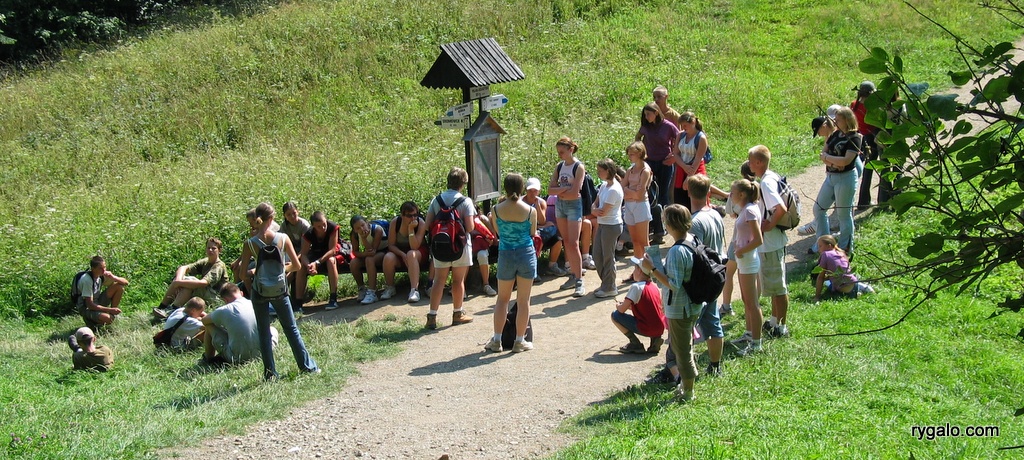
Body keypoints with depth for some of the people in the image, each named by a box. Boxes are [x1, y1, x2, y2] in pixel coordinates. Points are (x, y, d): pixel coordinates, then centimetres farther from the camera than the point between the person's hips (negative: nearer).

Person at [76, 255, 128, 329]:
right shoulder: (86, 280, -27)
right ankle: (90, 320, -3)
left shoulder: (103, 275, -7)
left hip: (97, 302, 7)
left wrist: (113, 277, -24)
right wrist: (110, 310, -30)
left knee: (119, 286, -10)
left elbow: (125, 282, -4)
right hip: (87, 308, -7)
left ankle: (113, 314, 0)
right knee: (107, 319, -36)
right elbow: (90, 305, -28)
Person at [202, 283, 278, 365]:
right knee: (272, 329, 32)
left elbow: (204, 321, 11)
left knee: (209, 325, 13)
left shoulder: (224, 310, -9)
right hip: (259, 354, 2)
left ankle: (208, 358, 31)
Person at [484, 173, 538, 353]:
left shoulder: (497, 209, -9)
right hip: (526, 254, -1)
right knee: (523, 300, 8)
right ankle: (520, 341, 13)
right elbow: (533, 234, 2)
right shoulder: (530, 211, -10)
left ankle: (497, 340, 14)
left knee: (502, 299, 14)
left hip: (506, 255, 1)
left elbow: (498, 231, 6)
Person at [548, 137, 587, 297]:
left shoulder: (579, 167, -10)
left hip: (574, 205, -7)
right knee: (566, 243, 10)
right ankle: (573, 276, 18)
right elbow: (550, 189, 0)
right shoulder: (559, 166, 8)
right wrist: (565, 189, -15)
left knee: (573, 243, -11)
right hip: (560, 205, 7)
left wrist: (559, 192, -5)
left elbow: (575, 193, -18)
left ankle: (579, 282, -12)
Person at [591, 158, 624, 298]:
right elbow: (595, 204, 11)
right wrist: (595, 210, -11)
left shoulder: (614, 190, -21)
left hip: (611, 226, -9)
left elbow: (603, 212, -20)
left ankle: (609, 288, 11)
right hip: (602, 224, 9)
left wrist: (596, 211, -1)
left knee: (608, 257, 0)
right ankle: (605, 284, 26)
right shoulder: (604, 185, 8)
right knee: (597, 254, 13)